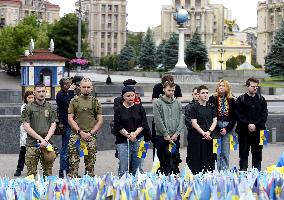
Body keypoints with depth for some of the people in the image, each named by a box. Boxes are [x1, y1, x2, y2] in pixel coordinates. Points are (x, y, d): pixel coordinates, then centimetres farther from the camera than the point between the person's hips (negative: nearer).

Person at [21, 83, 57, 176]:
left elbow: (53, 126, 6)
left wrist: (46, 140, -9)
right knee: (31, 173, -2)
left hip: (47, 144, 2)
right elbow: (26, 127, -3)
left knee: (48, 172, 4)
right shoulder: (29, 107, 3)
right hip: (32, 144, -2)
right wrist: (41, 139, -9)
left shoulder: (51, 108, 11)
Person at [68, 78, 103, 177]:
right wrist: (80, 132, -9)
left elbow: (100, 120, 7)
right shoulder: (74, 101, 6)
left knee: (90, 164, 4)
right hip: (76, 135, -1)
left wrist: (91, 133, -6)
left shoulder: (95, 102, 9)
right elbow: (70, 119, 2)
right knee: (73, 163, -6)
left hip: (91, 136, 1)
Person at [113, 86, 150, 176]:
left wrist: (135, 133, -11)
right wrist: (128, 135, -14)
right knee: (123, 168, -4)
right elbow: (118, 126, -3)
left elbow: (144, 123, 3)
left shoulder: (139, 108, 8)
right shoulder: (119, 110, 3)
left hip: (138, 140, 2)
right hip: (123, 141, -2)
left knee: (137, 167, 6)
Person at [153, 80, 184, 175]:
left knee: (175, 160, 6)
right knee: (164, 161, 0)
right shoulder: (157, 103, -3)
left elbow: (181, 119, 7)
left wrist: (177, 133, -5)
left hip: (175, 137, 4)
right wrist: (166, 134, -12)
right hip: (162, 136, -3)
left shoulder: (177, 103, 10)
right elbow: (158, 120, -9)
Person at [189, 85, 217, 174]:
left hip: (210, 136, 3)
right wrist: (203, 133, -13)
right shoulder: (194, 107, -1)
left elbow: (214, 121, 7)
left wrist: (209, 132, -8)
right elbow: (194, 123, -6)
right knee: (197, 158, -4)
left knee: (209, 158, 3)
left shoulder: (212, 107, 10)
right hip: (197, 136, -3)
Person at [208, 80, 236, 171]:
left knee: (225, 153, 4)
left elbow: (234, 117, 7)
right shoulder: (213, 99, 2)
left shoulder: (231, 100, 9)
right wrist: (218, 130, -7)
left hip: (227, 128, 2)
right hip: (216, 128, -2)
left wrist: (227, 129, -4)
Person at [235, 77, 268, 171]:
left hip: (258, 131, 2)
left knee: (257, 154, 8)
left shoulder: (261, 99, 8)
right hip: (244, 131, -2)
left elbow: (264, 114, 2)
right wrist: (248, 125, -14)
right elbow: (239, 115, -5)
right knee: (243, 154, 3)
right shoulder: (240, 99, 0)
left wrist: (256, 125, -10)